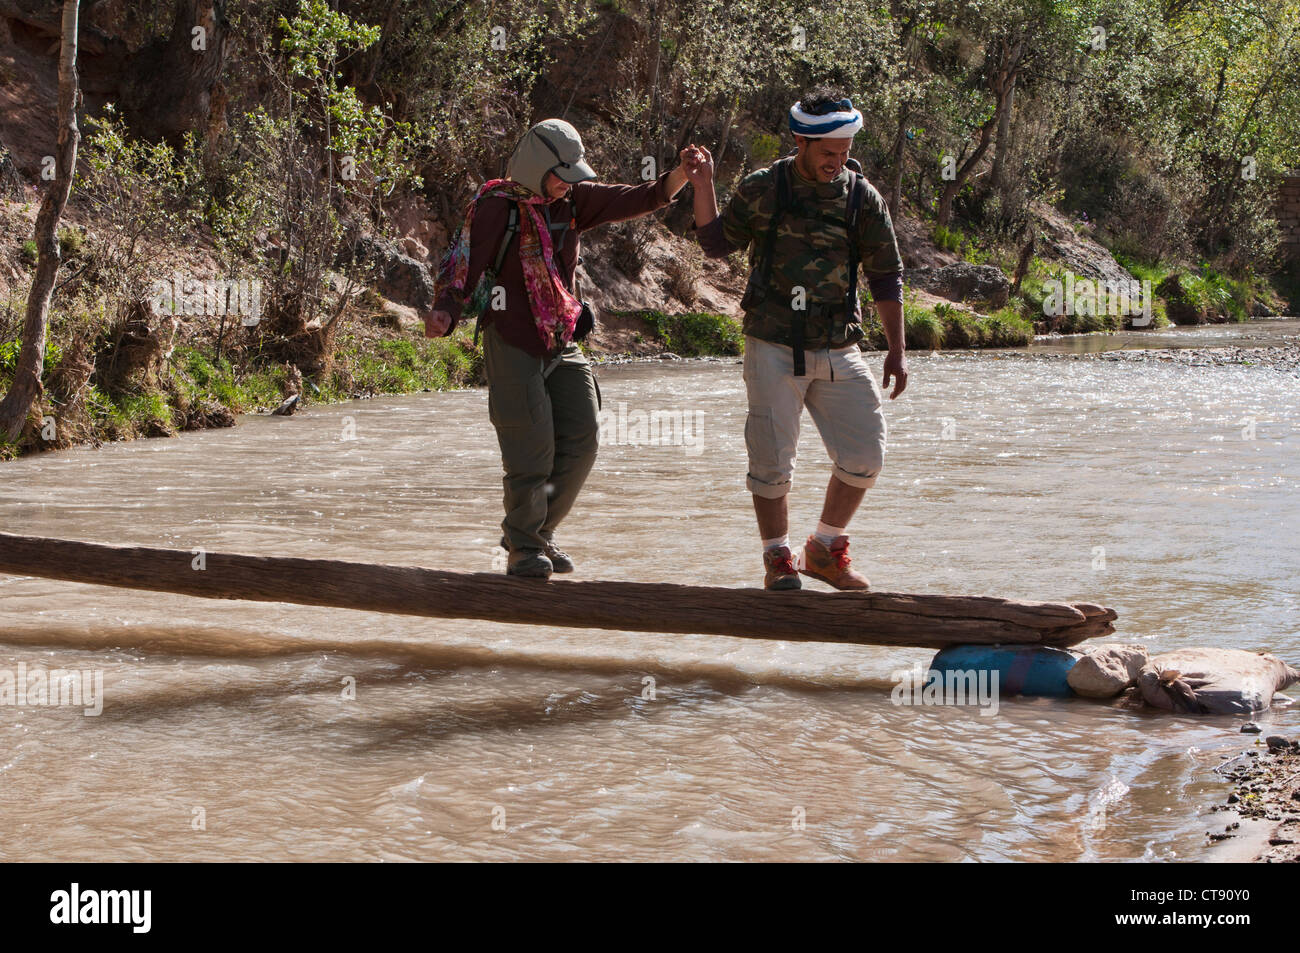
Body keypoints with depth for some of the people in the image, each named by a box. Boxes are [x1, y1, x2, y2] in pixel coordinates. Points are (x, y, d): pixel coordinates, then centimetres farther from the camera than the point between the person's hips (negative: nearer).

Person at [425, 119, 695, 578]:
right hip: (512, 346, -6)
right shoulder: (493, 207, -10)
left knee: (580, 441, 1)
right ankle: (524, 549, 4)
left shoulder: (572, 199, 6)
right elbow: (463, 275, -13)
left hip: (562, 344, 6)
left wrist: (682, 174, -19)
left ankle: (539, 530, 20)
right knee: (531, 449, -11)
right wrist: (442, 316, -33)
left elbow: (639, 200, -1)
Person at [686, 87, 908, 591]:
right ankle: (777, 559, 14)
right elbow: (716, 244, 10)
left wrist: (896, 349, 4)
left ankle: (825, 550, 20)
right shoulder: (762, 189, -2)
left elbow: (886, 276, 7)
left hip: (838, 350, 2)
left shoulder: (862, 197, 2)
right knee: (772, 460, -4)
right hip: (774, 346, -2)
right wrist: (703, 187, -3)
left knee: (864, 456, 0)